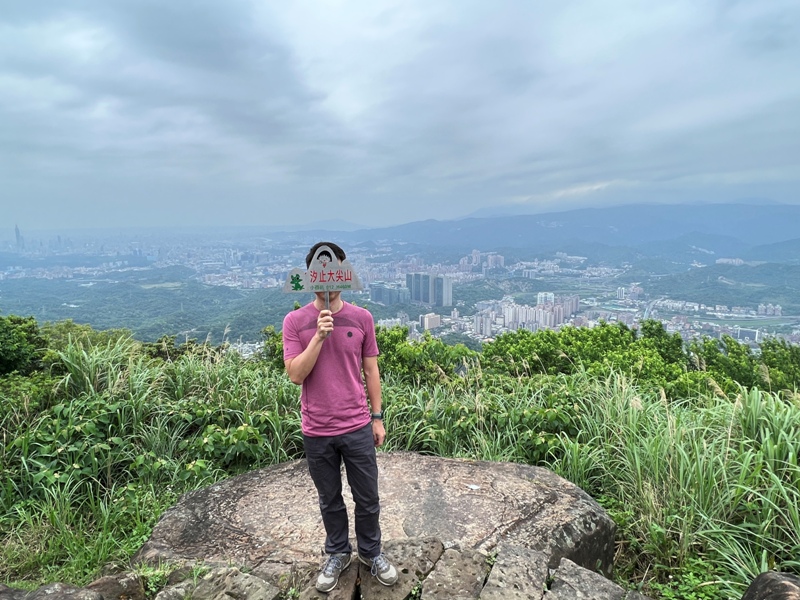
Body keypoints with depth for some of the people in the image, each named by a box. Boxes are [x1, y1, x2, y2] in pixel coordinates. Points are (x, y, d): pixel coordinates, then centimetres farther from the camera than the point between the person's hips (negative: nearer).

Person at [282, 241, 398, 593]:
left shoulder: (362, 318, -4)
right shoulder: (295, 321, -7)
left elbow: (370, 371, 3)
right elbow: (295, 375, -13)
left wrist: (377, 418, 5)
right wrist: (319, 336, -23)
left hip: (357, 427, 1)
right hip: (316, 432, 0)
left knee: (368, 498, 15)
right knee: (329, 500, 19)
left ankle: (371, 552, 39)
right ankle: (337, 553, 42)